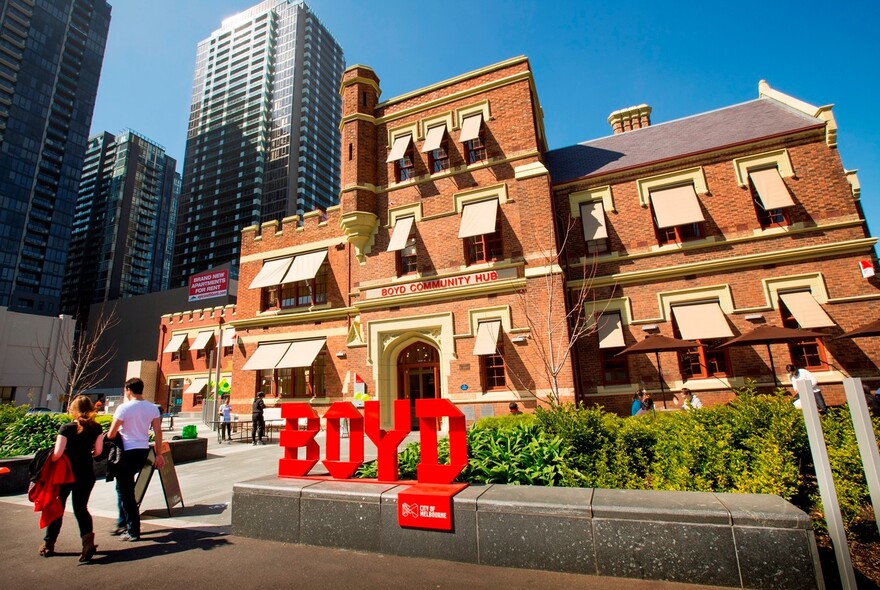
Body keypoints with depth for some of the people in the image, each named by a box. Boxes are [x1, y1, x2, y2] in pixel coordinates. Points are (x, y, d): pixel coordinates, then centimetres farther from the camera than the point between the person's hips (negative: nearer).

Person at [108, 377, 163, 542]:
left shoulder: (124, 408, -13)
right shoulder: (153, 408, 3)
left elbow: (111, 434, -11)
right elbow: (158, 432, 2)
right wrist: (159, 454, 8)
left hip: (128, 451, -6)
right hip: (144, 450, 6)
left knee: (125, 490, 4)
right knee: (125, 486, 24)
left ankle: (133, 531, 7)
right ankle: (123, 523, 33)